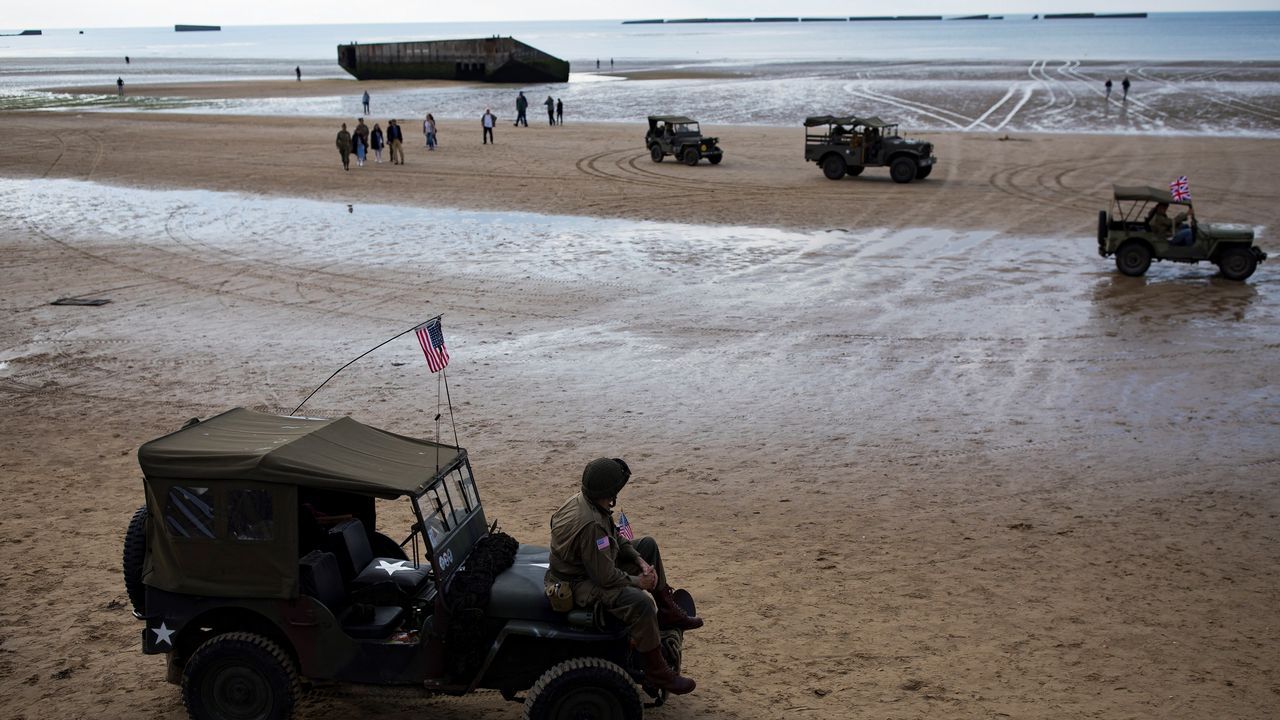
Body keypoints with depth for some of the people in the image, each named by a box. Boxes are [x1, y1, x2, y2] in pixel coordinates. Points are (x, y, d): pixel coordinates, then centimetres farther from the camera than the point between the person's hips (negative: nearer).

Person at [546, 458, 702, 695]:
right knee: (640, 602, -33)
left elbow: (616, 537, 11)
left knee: (648, 545, 19)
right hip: (579, 585, -11)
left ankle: (667, 611, 25)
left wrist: (641, 562, 0)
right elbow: (605, 577, -30)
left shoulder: (584, 500, -4)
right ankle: (656, 671, -20)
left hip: (595, 565, 11)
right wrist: (637, 581, -13)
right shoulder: (589, 524, -34)